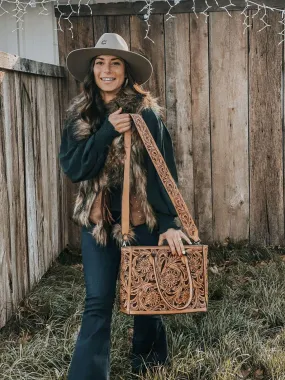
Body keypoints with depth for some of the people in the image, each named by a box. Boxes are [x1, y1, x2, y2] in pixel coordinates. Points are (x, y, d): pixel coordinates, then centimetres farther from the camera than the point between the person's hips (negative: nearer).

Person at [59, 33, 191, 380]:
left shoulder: (147, 113, -6)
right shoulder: (79, 114, 2)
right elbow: (72, 167, -9)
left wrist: (169, 222, -13)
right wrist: (107, 132, -19)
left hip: (142, 220, -1)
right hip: (97, 221, 1)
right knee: (97, 305, 0)